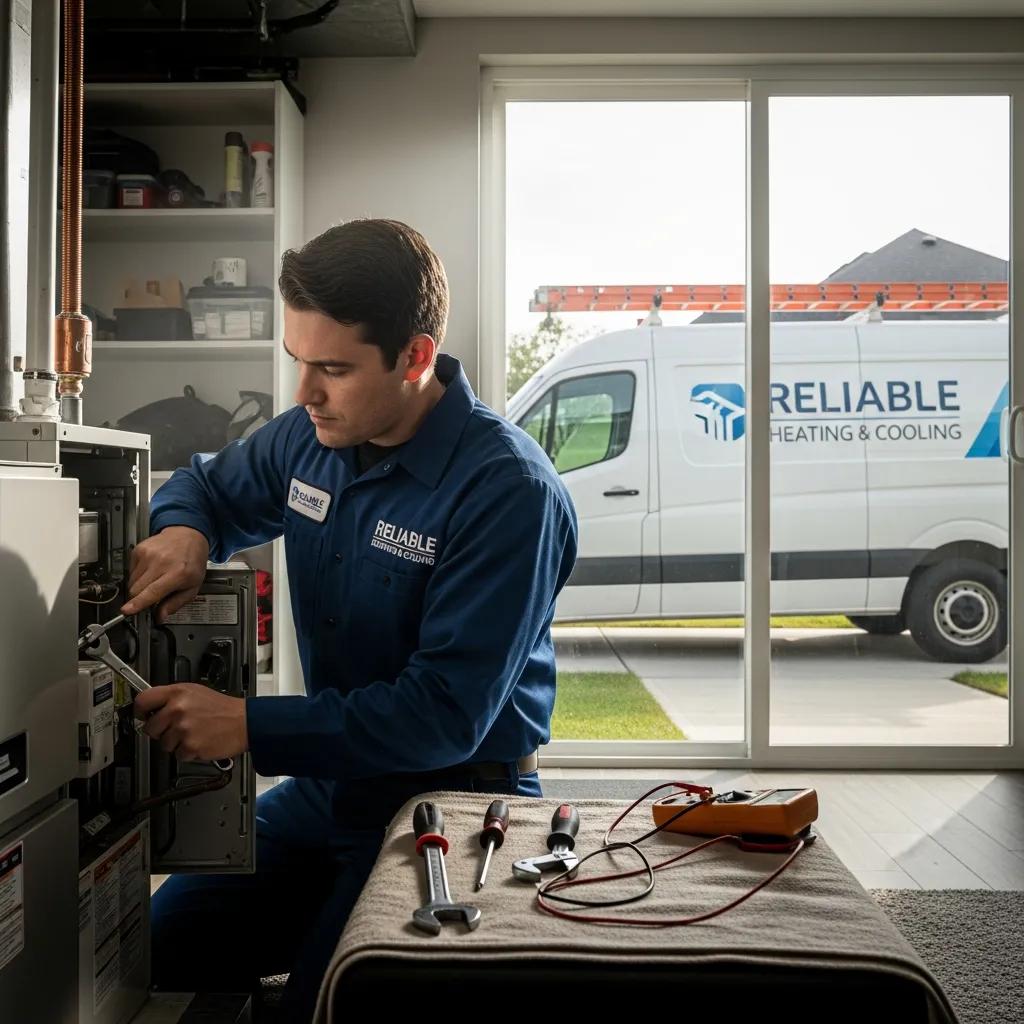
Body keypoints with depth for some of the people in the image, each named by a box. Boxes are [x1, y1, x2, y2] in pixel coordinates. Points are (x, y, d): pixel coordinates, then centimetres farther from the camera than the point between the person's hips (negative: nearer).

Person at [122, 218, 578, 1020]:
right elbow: (205, 486, 18)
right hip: (326, 784, 7)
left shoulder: (508, 492, -24)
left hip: (452, 797, -6)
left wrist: (248, 726, -29)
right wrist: (183, 532, -7)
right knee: (159, 952, 3)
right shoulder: (311, 437, -2)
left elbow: (446, 713, -26)